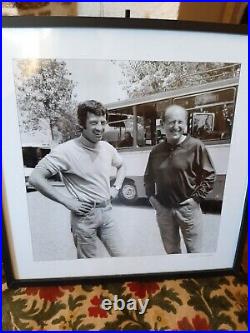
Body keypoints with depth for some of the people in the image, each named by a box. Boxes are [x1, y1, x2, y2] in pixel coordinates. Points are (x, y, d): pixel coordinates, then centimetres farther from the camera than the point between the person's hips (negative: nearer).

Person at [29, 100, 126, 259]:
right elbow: (35, 178, -19)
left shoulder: (107, 148, 1)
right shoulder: (67, 150, -17)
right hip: (84, 215, -5)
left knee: (120, 257, 14)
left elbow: (121, 166, 22)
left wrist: (116, 187, 6)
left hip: (106, 211, 5)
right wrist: (67, 201, -19)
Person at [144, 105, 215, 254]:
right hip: (163, 209, 4)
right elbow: (148, 176, 15)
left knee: (194, 251, 13)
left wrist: (196, 198, -11)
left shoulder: (196, 146, -9)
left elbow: (209, 175, -7)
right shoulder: (156, 151, 3)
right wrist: (151, 196, 5)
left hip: (187, 208, -3)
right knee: (171, 251, 21)